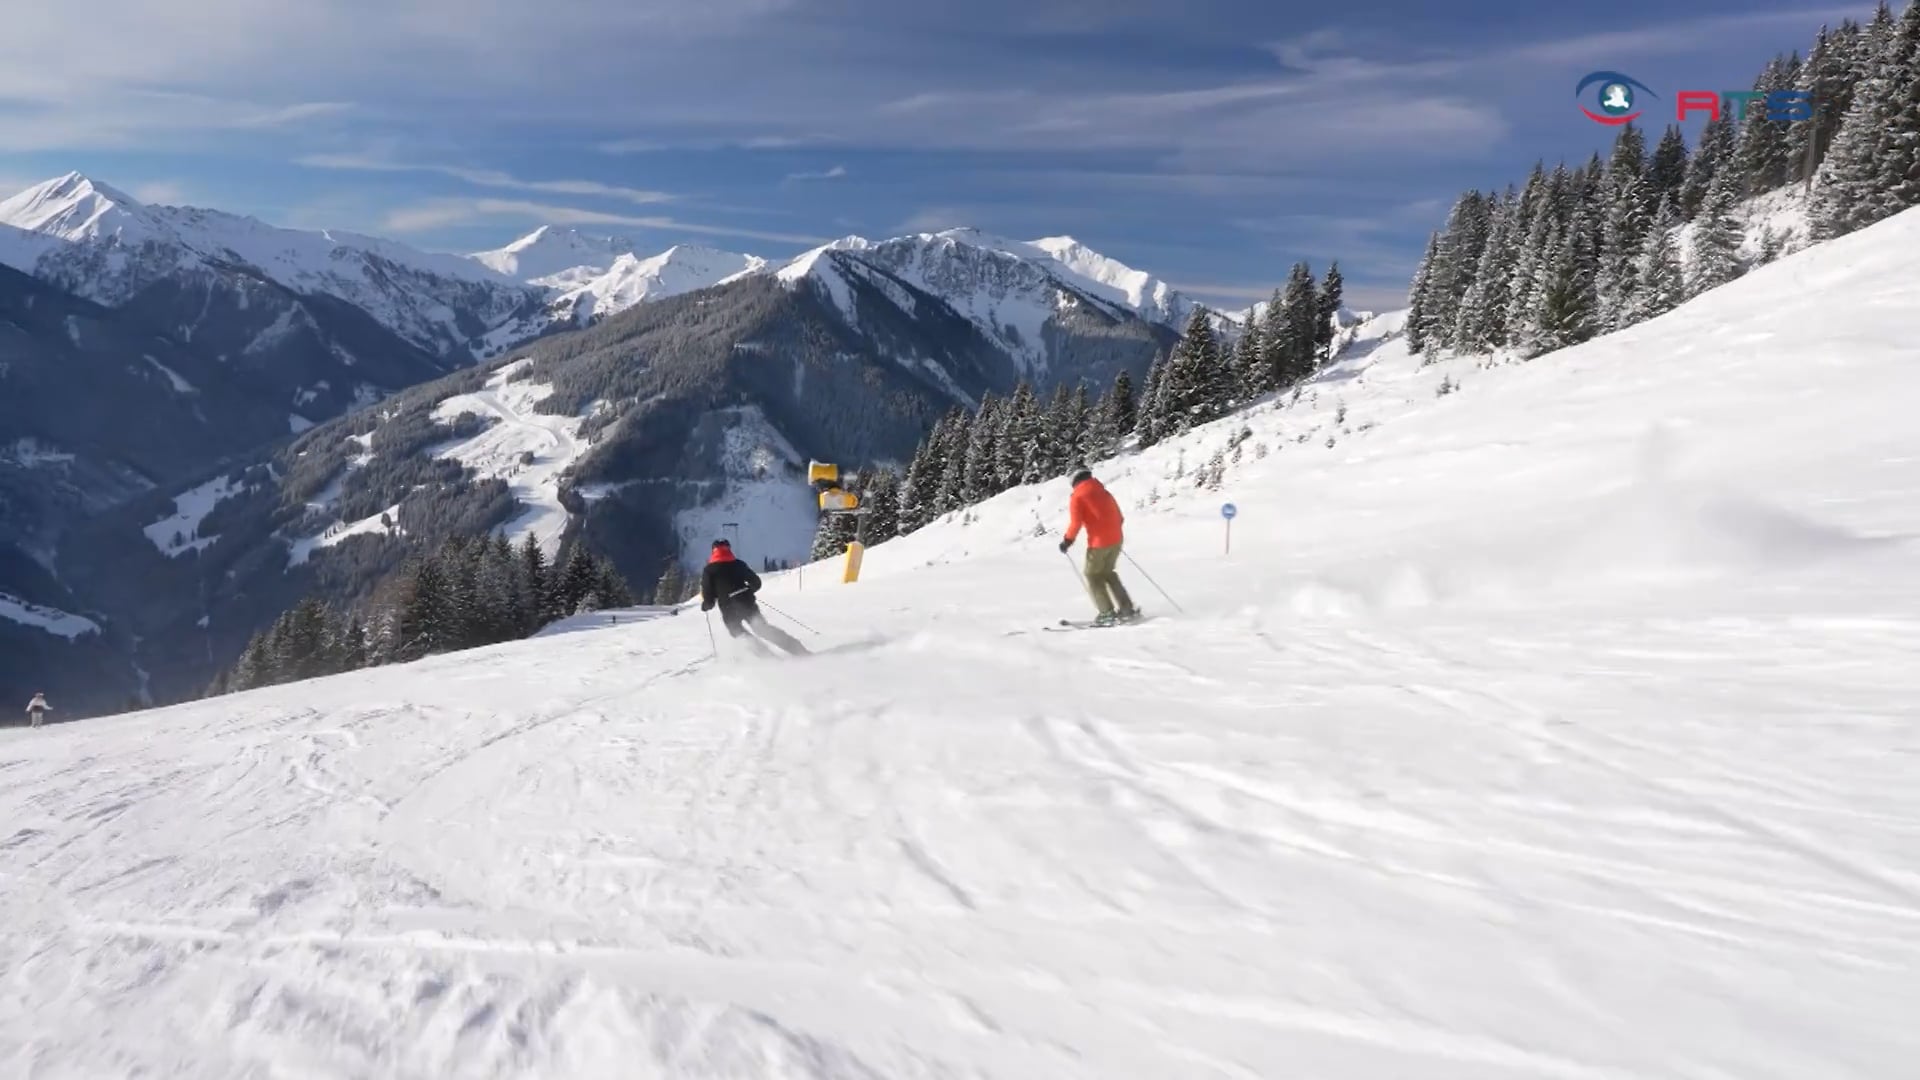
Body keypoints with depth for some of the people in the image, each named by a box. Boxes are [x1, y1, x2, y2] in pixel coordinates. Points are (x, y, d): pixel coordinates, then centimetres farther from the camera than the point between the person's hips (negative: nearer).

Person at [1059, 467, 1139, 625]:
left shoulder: (1077, 496, -2)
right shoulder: (1104, 492, 16)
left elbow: (1076, 522, -13)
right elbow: (1119, 517, 17)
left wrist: (1068, 540, -2)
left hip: (1099, 542, -6)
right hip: (1116, 539, 6)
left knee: (1092, 576, 10)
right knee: (1108, 573, 22)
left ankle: (1107, 613, 4)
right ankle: (1127, 609, 15)